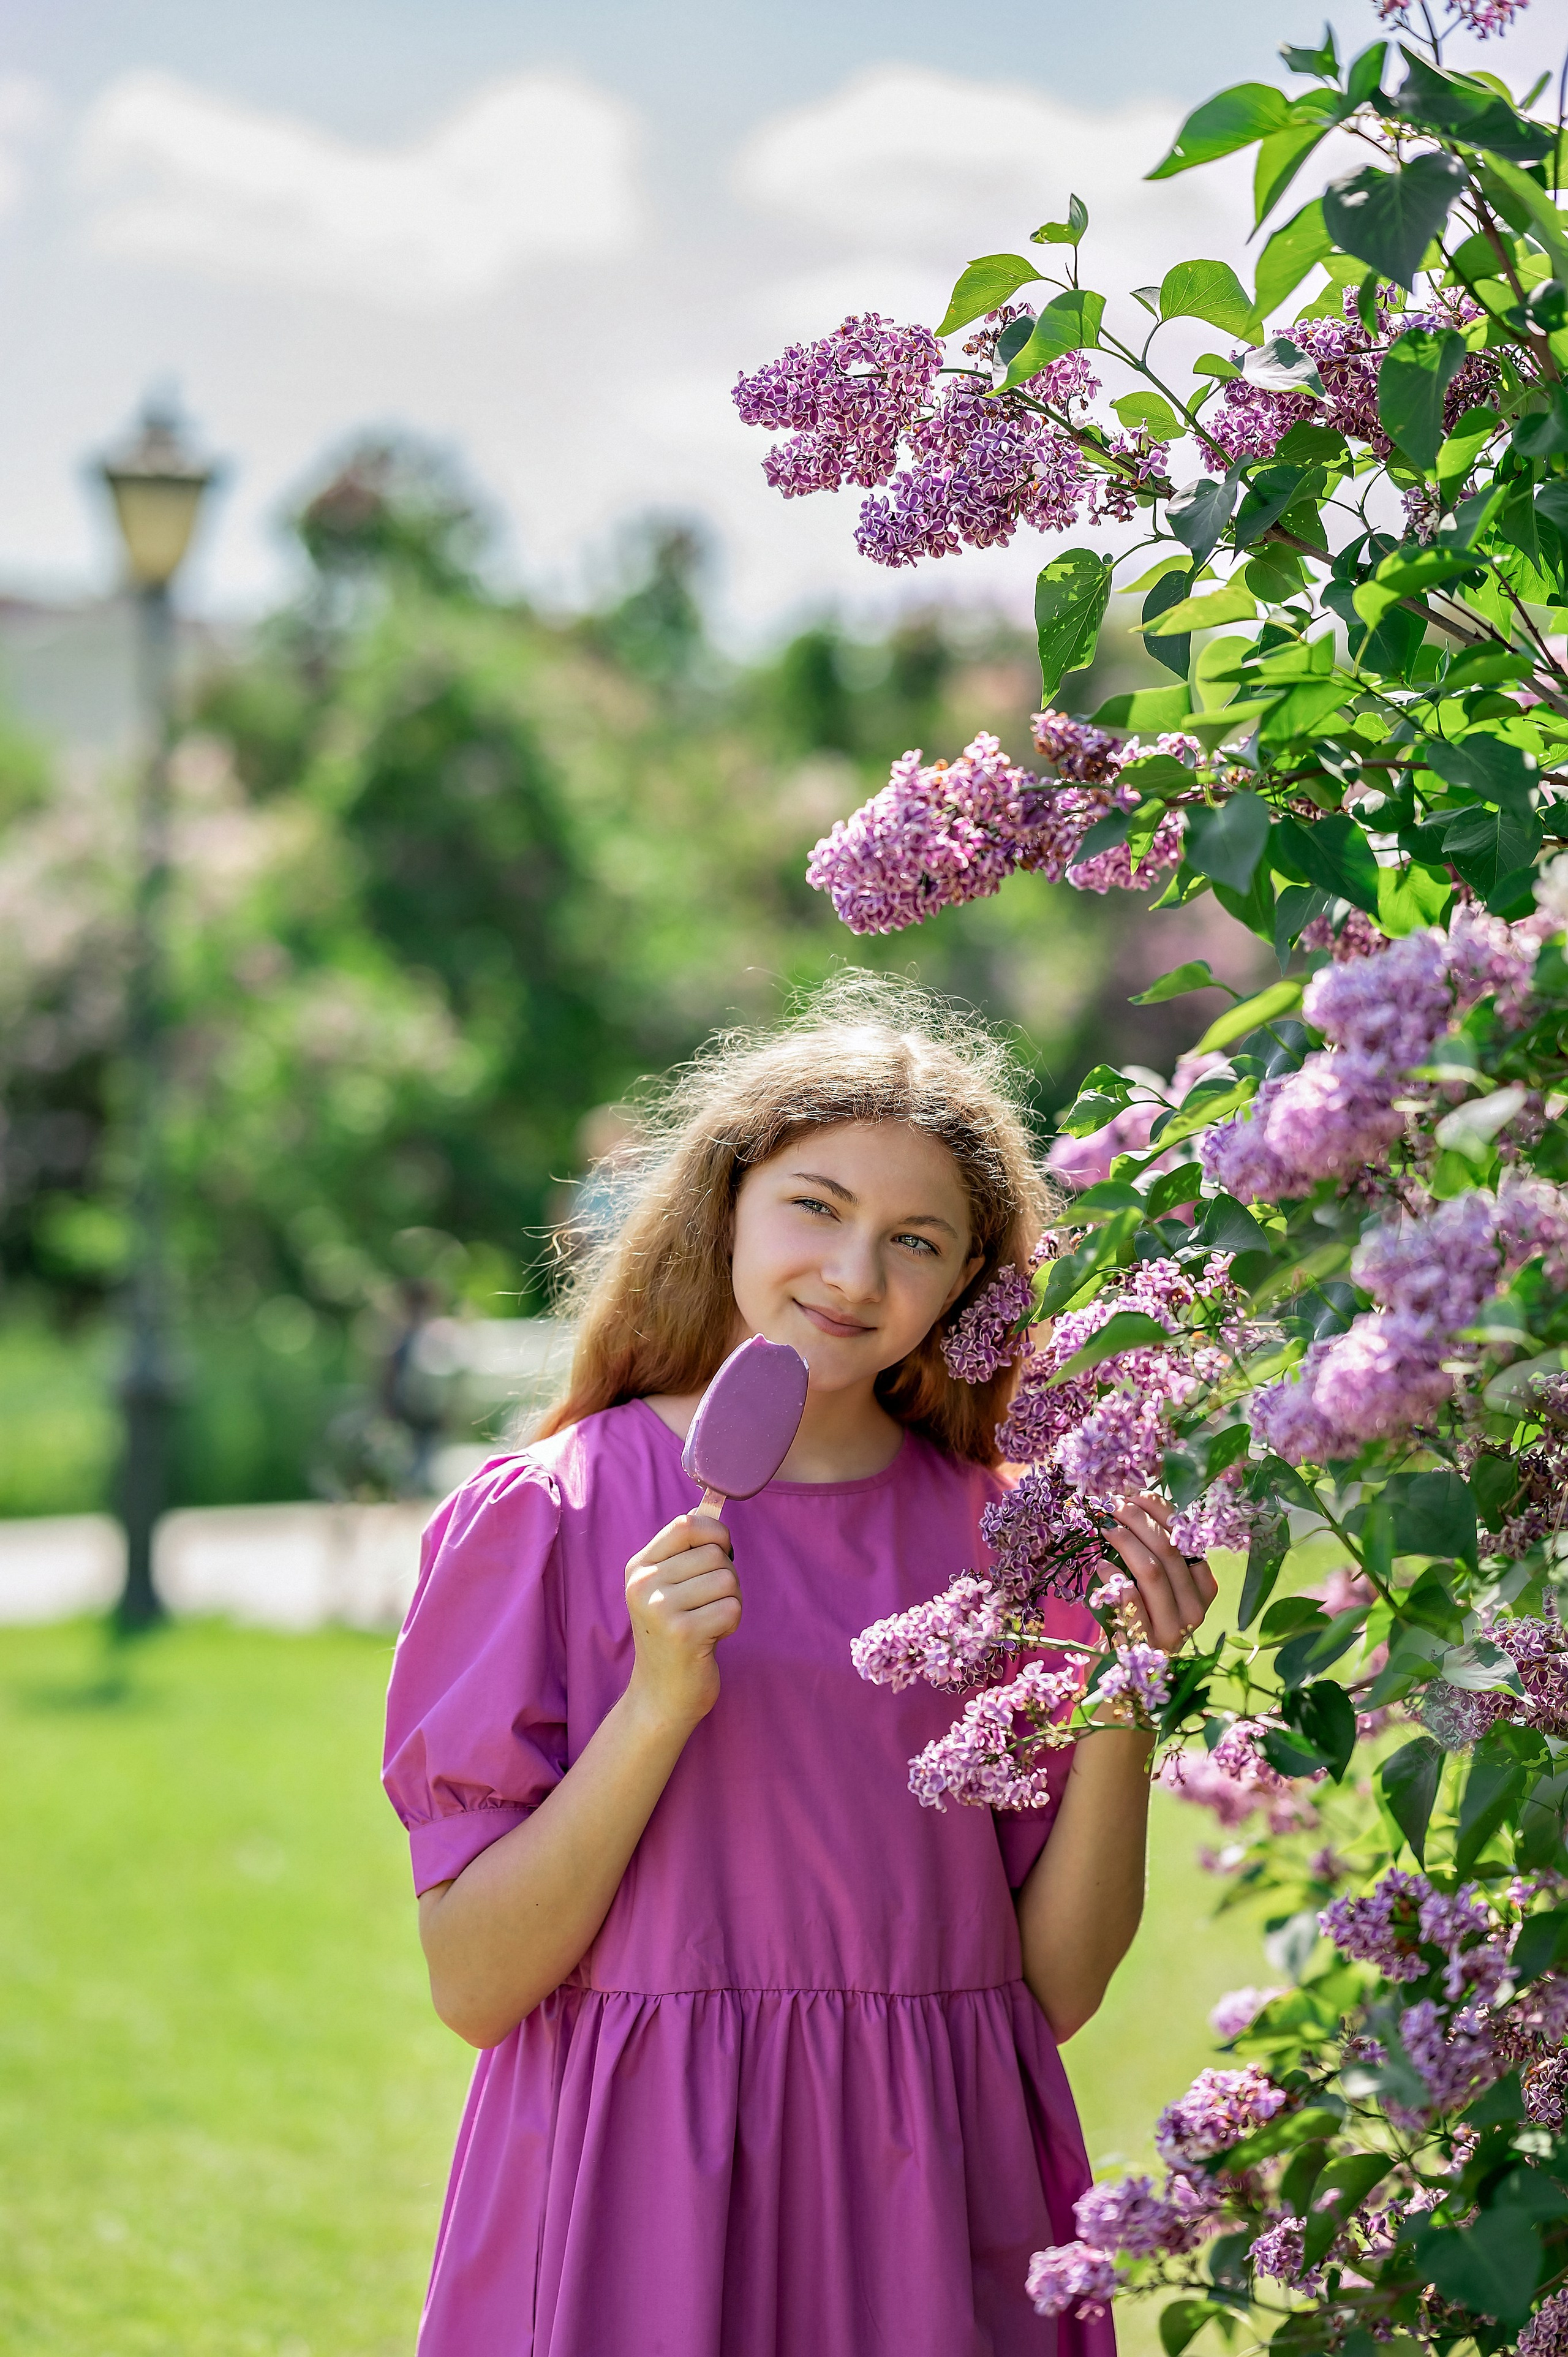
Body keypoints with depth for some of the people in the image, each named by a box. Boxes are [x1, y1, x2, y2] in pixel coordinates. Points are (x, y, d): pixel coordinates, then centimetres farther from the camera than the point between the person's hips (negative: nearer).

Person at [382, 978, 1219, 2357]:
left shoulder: (1005, 1545, 5)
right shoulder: (544, 1519, -3)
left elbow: (1058, 1984, 4)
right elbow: (471, 1986, -9)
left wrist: (1122, 1706, -8)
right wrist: (659, 1708, -19)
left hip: (935, 2212, 3)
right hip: (643, 2201, -3)